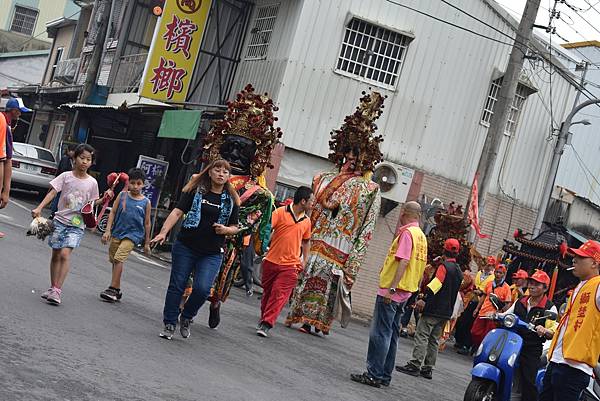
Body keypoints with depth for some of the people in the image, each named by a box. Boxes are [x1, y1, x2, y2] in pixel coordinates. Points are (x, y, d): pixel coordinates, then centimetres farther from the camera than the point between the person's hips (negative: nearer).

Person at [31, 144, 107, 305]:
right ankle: (53, 288, 22)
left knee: (65, 254, -16)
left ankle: (57, 291, -16)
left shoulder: (92, 182, 2)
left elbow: (92, 202, 13)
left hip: (77, 224, -1)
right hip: (60, 220, 1)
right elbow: (52, 193, -7)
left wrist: (104, 198, -4)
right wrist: (39, 208, -18)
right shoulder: (66, 176, -2)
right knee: (56, 255, 8)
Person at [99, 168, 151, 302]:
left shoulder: (146, 202, -1)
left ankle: (113, 288, -15)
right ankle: (117, 291, 24)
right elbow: (113, 212, 4)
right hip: (117, 232, 4)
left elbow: (147, 223, 5)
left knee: (119, 259, -19)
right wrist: (108, 230, -5)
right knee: (113, 260, 11)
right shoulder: (122, 195, 2)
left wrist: (147, 243, 7)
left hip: (132, 235, -4)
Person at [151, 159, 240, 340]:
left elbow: (235, 227, 15)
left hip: (212, 254, 1)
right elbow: (178, 211, -7)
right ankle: (169, 324, 17)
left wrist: (226, 229, -9)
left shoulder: (231, 200, 6)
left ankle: (186, 318, 15)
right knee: (176, 285, 3)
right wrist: (163, 232, -20)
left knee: (202, 288, -13)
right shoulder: (196, 190, 0)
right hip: (185, 247, 0)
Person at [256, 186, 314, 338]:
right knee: (267, 291, 13)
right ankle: (263, 318, 31)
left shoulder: (306, 221, 8)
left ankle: (266, 324, -11)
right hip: (271, 261, -2)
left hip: (290, 265, 2)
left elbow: (306, 241, 21)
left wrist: (305, 260, 14)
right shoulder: (281, 212, -6)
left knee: (280, 294, -10)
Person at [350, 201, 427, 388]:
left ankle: (374, 374, -6)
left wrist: (391, 288, -23)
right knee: (391, 334, 12)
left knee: (379, 333, -7)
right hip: (405, 292, 9)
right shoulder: (421, 236, 15)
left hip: (392, 291, -9)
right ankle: (385, 375, 16)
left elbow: (403, 261, -21)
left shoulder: (407, 233, -13)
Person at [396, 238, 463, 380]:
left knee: (422, 336, -7)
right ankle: (428, 369, 12)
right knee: (434, 340, 11)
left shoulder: (444, 266, -11)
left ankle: (415, 365, -10)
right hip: (446, 312, 8)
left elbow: (436, 283, -23)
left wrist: (423, 298, -29)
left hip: (433, 309, -8)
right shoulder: (459, 271, 15)